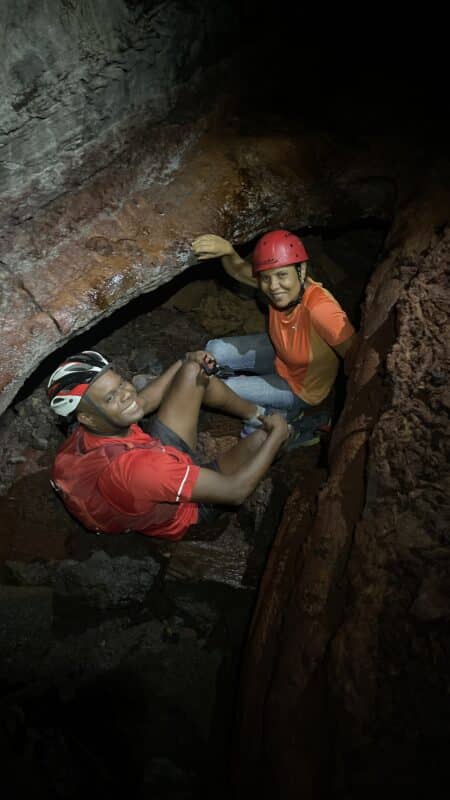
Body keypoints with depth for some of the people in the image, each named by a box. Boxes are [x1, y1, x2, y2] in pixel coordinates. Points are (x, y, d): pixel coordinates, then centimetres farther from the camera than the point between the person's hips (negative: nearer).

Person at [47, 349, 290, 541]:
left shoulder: (84, 433, -23)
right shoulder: (135, 468, -47)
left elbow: (145, 401, 1)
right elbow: (235, 490, -37)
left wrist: (185, 361, 8)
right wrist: (277, 434, -24)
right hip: (189, 508, -6)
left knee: (194, 370, 1)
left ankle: (256, 414, 25)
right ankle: (261, 423, 26)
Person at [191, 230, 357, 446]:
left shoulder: (320, 308, -41)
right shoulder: (284, 289, -23)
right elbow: (238, 271, -11)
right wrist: (227, 250, -32)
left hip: (301, 387, -6)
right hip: (279, 354, 6)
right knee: (214, 351, 0)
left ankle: (298, 423, 4)